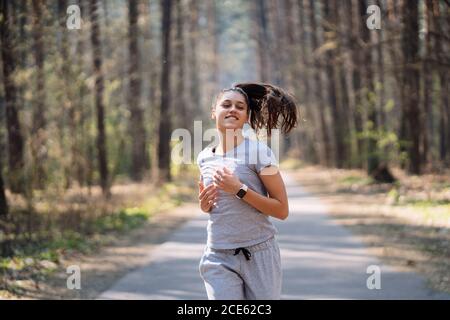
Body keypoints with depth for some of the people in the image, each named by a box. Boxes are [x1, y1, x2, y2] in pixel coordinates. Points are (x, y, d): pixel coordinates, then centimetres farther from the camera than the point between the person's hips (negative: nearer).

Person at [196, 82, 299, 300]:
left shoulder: (259, 152, -7)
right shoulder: (204, 158, 7)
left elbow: (282, 210, -9)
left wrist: (240, 189, -18)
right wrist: (204, 205, 1)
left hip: (259, 255, -3)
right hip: (218, 258, 3)